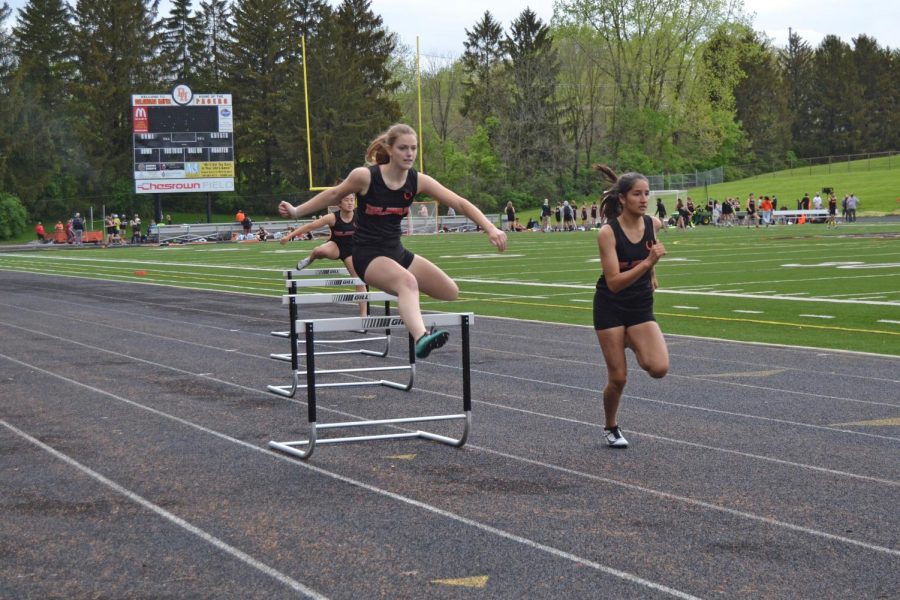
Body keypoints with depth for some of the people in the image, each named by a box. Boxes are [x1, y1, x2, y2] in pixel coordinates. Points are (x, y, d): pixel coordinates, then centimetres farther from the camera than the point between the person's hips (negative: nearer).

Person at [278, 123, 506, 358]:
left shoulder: (418, 181, -6)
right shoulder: (365, 176, -16)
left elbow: (459, 203, -10)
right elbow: (334, 194, 2)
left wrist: (490, 228, -21)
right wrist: (296, 211, 3)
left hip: (397, 252, 7)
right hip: (368, 254, -7)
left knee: (451, 292, 5)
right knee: (407, 281, -38)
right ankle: (420, 339, -59)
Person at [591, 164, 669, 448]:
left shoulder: (653, 224, -7)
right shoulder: (608, 232, -21)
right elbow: (614, 282, -26)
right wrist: (647, 262, -34)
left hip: (641, 307, 3)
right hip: (611, 309, -3)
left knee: (659, 368, -17)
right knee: (618, 378, 0)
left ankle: (633, 344, 17)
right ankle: (611, 428, 27)